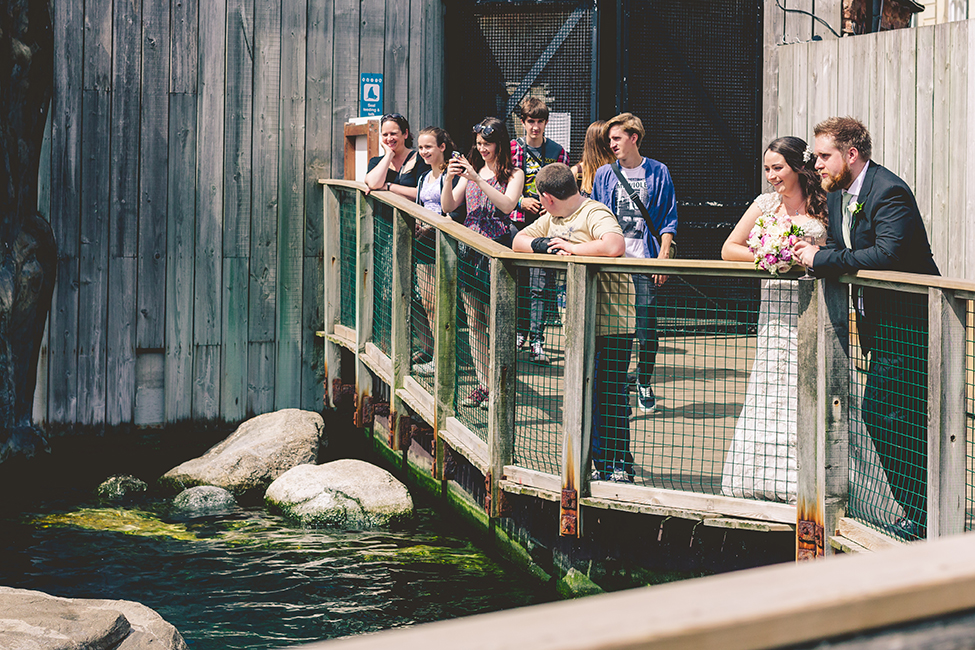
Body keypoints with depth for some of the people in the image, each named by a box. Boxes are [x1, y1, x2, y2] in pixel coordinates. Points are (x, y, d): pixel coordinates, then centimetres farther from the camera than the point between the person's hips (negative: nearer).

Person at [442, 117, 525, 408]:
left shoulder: (514, 174, 0)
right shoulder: (470, 171, 13)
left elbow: (507, 205, -17)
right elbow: (447, 206, 8)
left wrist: (478, 180, -21)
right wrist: (449, 179, -9)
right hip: (472, 250, 5)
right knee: (474, 323, 7)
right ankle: (482, 384, 13)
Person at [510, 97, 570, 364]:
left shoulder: (557, 152, 7)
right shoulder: (511, 149, 7)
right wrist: (521, 202, -8)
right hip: (517, 223, 1)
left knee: (541, 286, -6)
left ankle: (537, 339, -5)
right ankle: (519, 330, 22)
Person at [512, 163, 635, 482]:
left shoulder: (595, 214, -16)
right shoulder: (552, 219, 12)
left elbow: (614, 246, -35)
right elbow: (518, 241, 17)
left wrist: (571, 247, -22)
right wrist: (542, 244, -6)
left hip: (612, 324, -9)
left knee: (611, 396, -5)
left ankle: (622, 467, 3)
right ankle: (600, 465, 19)